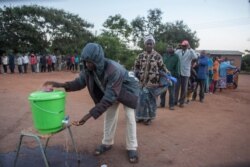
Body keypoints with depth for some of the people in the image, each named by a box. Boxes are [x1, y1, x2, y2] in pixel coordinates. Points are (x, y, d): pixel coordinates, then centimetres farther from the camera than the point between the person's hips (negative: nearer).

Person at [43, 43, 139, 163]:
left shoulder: (113, 70, -45)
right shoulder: (88, 68, -25)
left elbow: (108, 98, -45)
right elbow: (80, 82, -13)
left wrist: (89, 115, -47)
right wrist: (60, 85, -31)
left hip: (126, 89, -5)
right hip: (109, 89, 6)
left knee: (130, 118, -4)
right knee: (109, 116, 11)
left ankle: (132, 148, 11)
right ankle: (107, 143, 27)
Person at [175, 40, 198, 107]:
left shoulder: (190, 52, -1)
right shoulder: (178, 51, 4)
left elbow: (195, 57, -20)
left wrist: (190, 49, -17)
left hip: (185, 73, 0)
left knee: (184, 88, 7)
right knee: (176, 87, 5)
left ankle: (181, 102, 18)